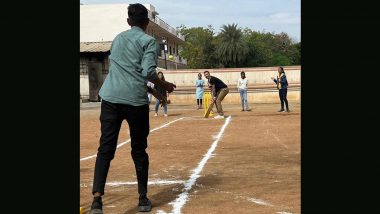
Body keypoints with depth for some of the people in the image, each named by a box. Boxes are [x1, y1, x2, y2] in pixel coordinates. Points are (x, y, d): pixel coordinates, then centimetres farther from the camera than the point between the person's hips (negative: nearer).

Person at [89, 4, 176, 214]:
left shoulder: (117, 39, 21)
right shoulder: (148, 41, 3)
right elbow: (148, 71, -10)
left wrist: (151, 90, 30)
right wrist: (164, 85, 9)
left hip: (110, 98, 3)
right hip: (135, 100, -3)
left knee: (105, 149, -1)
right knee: (139, 150, 10)